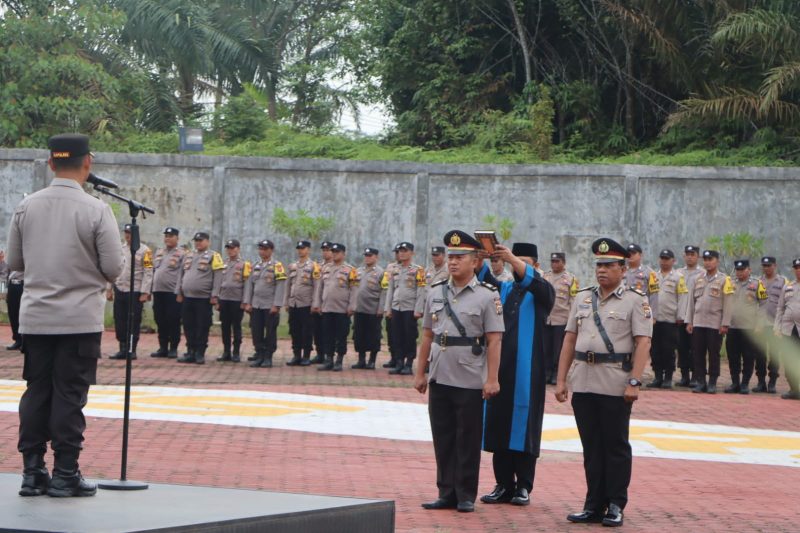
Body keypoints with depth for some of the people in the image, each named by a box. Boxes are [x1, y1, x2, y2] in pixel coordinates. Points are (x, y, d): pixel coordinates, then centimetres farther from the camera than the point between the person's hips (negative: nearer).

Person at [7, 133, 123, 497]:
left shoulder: (26, 207, 1)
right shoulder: (96, 210, -11)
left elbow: (13, 262, 8)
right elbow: (113, 268, -10)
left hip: (35, 316, 4)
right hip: (80, 318, -4)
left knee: (36, 392, 10)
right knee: (70, 395, 2)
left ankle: (32, 472, 12)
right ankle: (64, 474, 5)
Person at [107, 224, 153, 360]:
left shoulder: (144, 250, -6)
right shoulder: (120, 249, 12)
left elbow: (148, 273, -9)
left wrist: (145, 293, -14)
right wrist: (109, 289, 11)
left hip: (135, 292, -5)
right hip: (119, 291, 5)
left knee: (134, 322, 0)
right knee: (119, 321, 6)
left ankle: (132, 350, 7)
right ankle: (123, 350, 13)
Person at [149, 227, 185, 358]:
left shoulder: (181, 253, -2)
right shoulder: (159, 252, 17)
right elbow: (153, 270, 20)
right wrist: (149, 290, 14)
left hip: (173, 292, -6)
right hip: (158, 291, 6)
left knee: (173, 322, -3)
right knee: (160, 321, 8)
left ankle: (173, 349, 4)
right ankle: (163, 348, 15)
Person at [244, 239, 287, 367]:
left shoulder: (277, 266, -3)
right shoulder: (255, 266, 12)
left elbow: (281, 287, -9)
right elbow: (249, 284, 12)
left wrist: (276, 305, -14)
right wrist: (247, 303, 4)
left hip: (270, 306, -5)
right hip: (256, 305, 5)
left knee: (270, 333, 0)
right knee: (256, 332, 3)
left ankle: (268, 357, 7)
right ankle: (259, 356, 12)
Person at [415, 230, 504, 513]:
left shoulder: (487, 296, -5)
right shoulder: (435, 293, 9)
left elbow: (494, 341, -8)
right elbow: (427, 336, 14)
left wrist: (492, 379, -13)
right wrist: (420, 373, 11)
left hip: (471, 381, -4)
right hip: (439, 380, 5)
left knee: (468, 441, 3)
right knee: (443, 439, 9)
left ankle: (466, 496, 12)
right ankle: (447, 493, 17)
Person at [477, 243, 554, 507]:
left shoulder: (542, 292, 5)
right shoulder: (503, 289, 16)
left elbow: (536, 282, -17)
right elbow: (484, 278, -2)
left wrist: (513, 258, -31)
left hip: (527, 371, -4)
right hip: (500, 367, 4)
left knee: (523, 427, -2)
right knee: (499, 426, 4)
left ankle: (523, 487, 4)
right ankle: (504, 485, 11)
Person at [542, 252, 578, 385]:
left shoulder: (571, 279, 1)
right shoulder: (544, 277, 11)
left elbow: (573, 301, -1)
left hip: (561, 320, -3)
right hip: (545, 318, 3)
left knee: (559, 349, 1)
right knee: (546, 348, 4)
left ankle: (557, 374, 7)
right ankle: (547, 372, 12)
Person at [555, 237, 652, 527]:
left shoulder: (635, 301, -2)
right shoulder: (582, 298, 13)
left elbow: (642, 344, -8)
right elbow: (569, 340, 13)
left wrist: (634, 382, -17)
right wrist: (561, 380, 8)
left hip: (615, 386, -5)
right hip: (583, 382, 5)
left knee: (616, 446, 2)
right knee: (591, 447, 9)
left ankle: (616, 506, 9)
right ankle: (594, 505, 14)